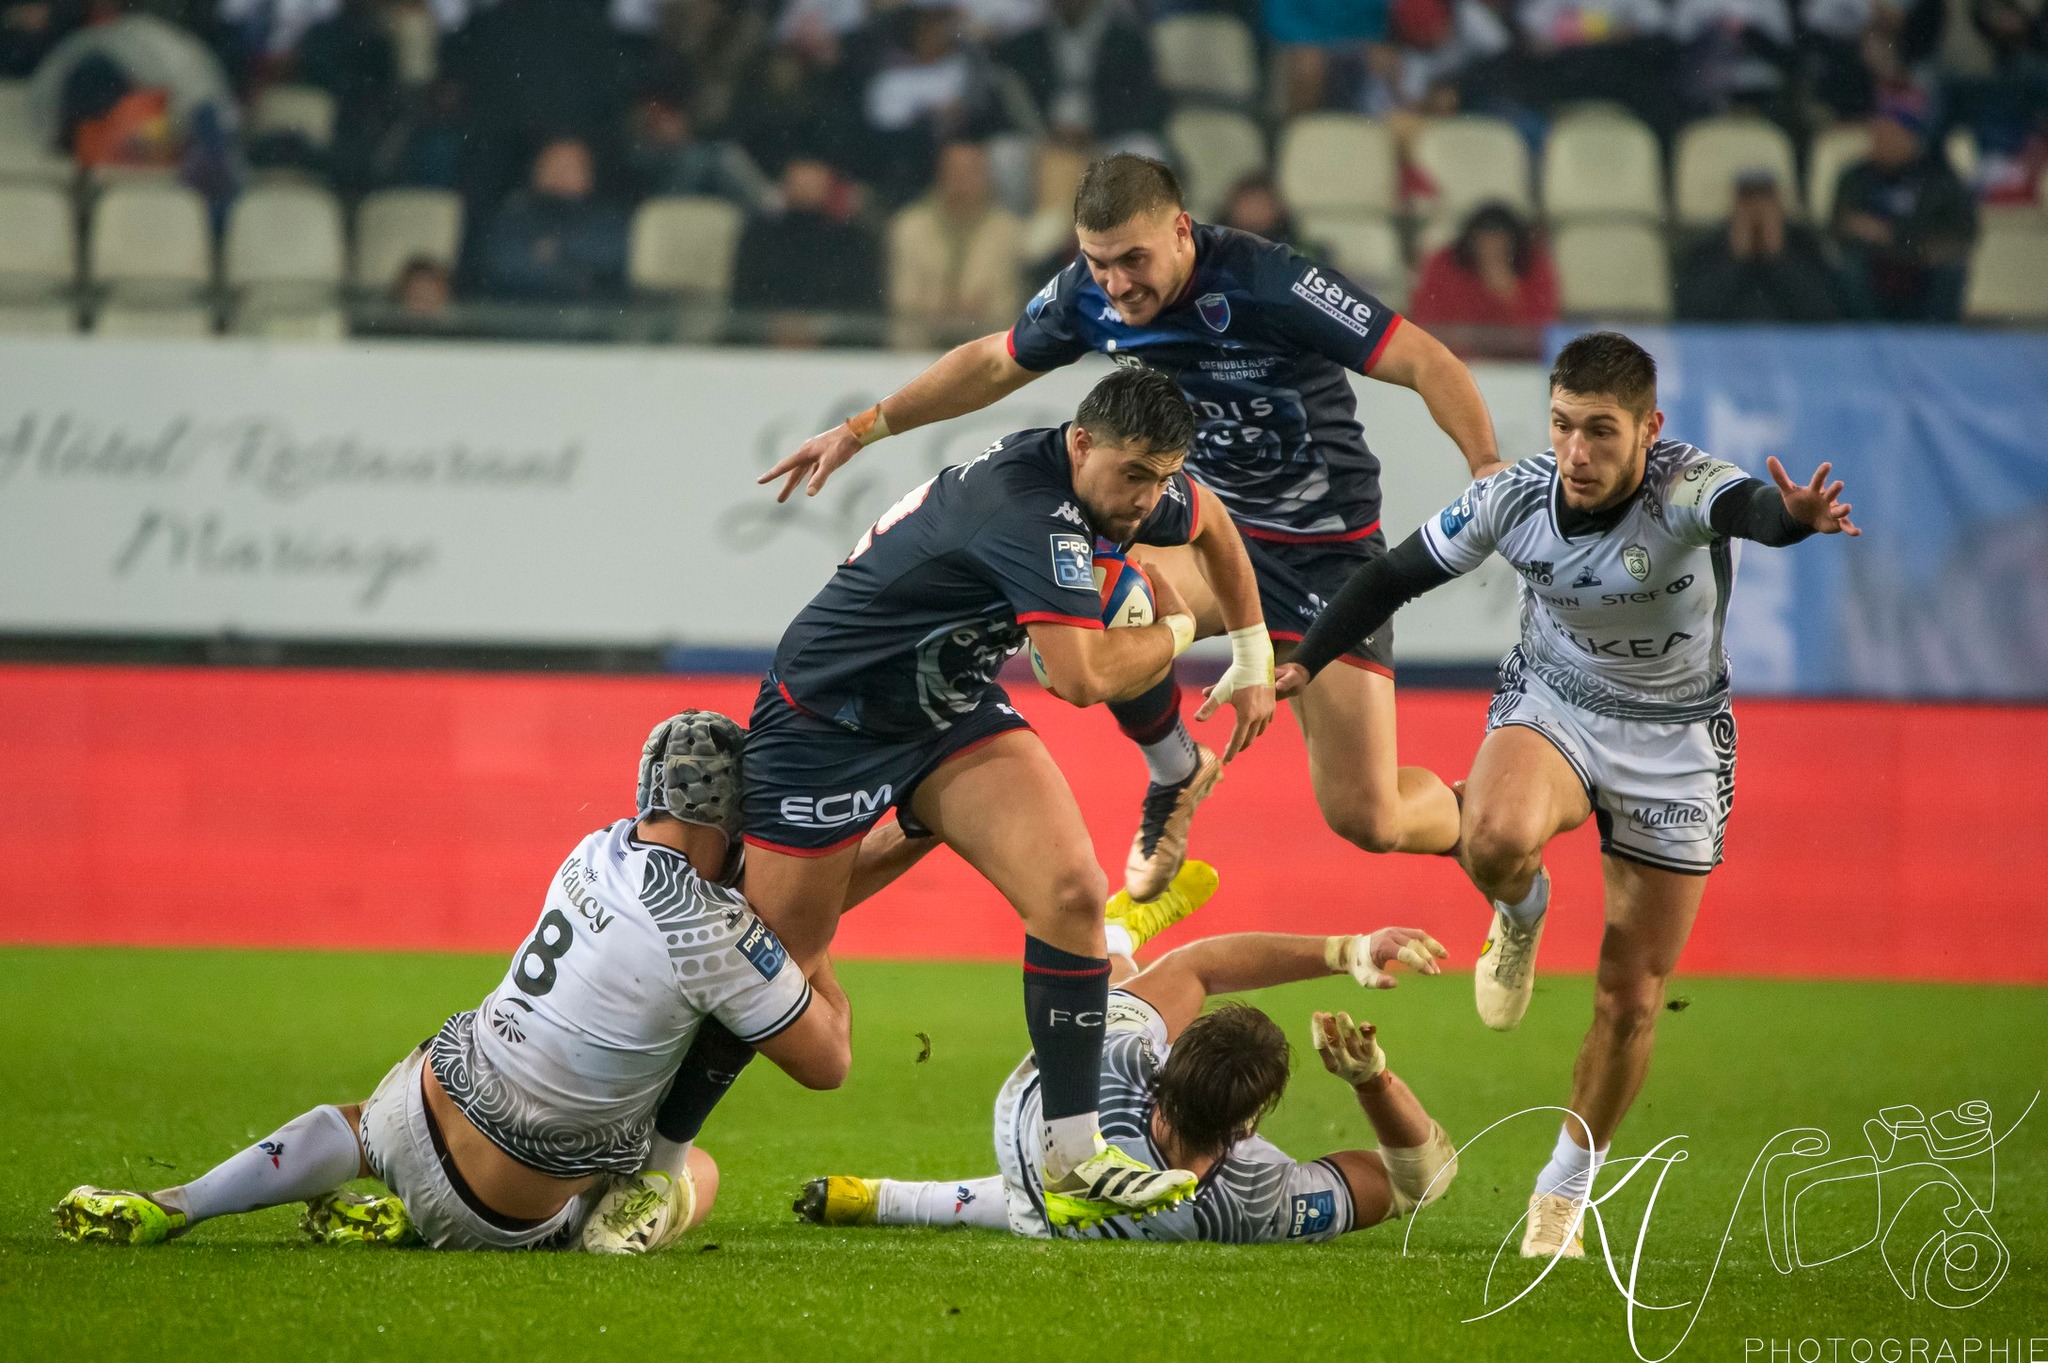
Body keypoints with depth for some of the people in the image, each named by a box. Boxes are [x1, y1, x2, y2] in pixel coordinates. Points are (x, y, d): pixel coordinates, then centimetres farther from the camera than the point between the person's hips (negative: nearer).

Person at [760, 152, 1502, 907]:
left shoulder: (1268, 283, -28)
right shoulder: (1089, 294, -9)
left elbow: (1426, 363, -27)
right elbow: (994, 363, 11)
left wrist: (1492, 473, -40)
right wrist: (862, 429, 12)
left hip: (1329, 548, -6)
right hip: (1216, 518, 6)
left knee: (1365, 817, -11)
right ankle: (1176, 774, 6)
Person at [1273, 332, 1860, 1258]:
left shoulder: (1687, 491, -29)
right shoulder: (1513, 498, -18)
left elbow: (1746, 505, -54)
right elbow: (1398, 574, -2)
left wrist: (1791, 516, -77)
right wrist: (1304, 661, -7)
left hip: (1674, 741, -1)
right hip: (1552, 704, 1)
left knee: (1631, 996, 2)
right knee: (1495, 840, -35)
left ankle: (1565, 1190, 25)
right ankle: (1520, 918, 3)